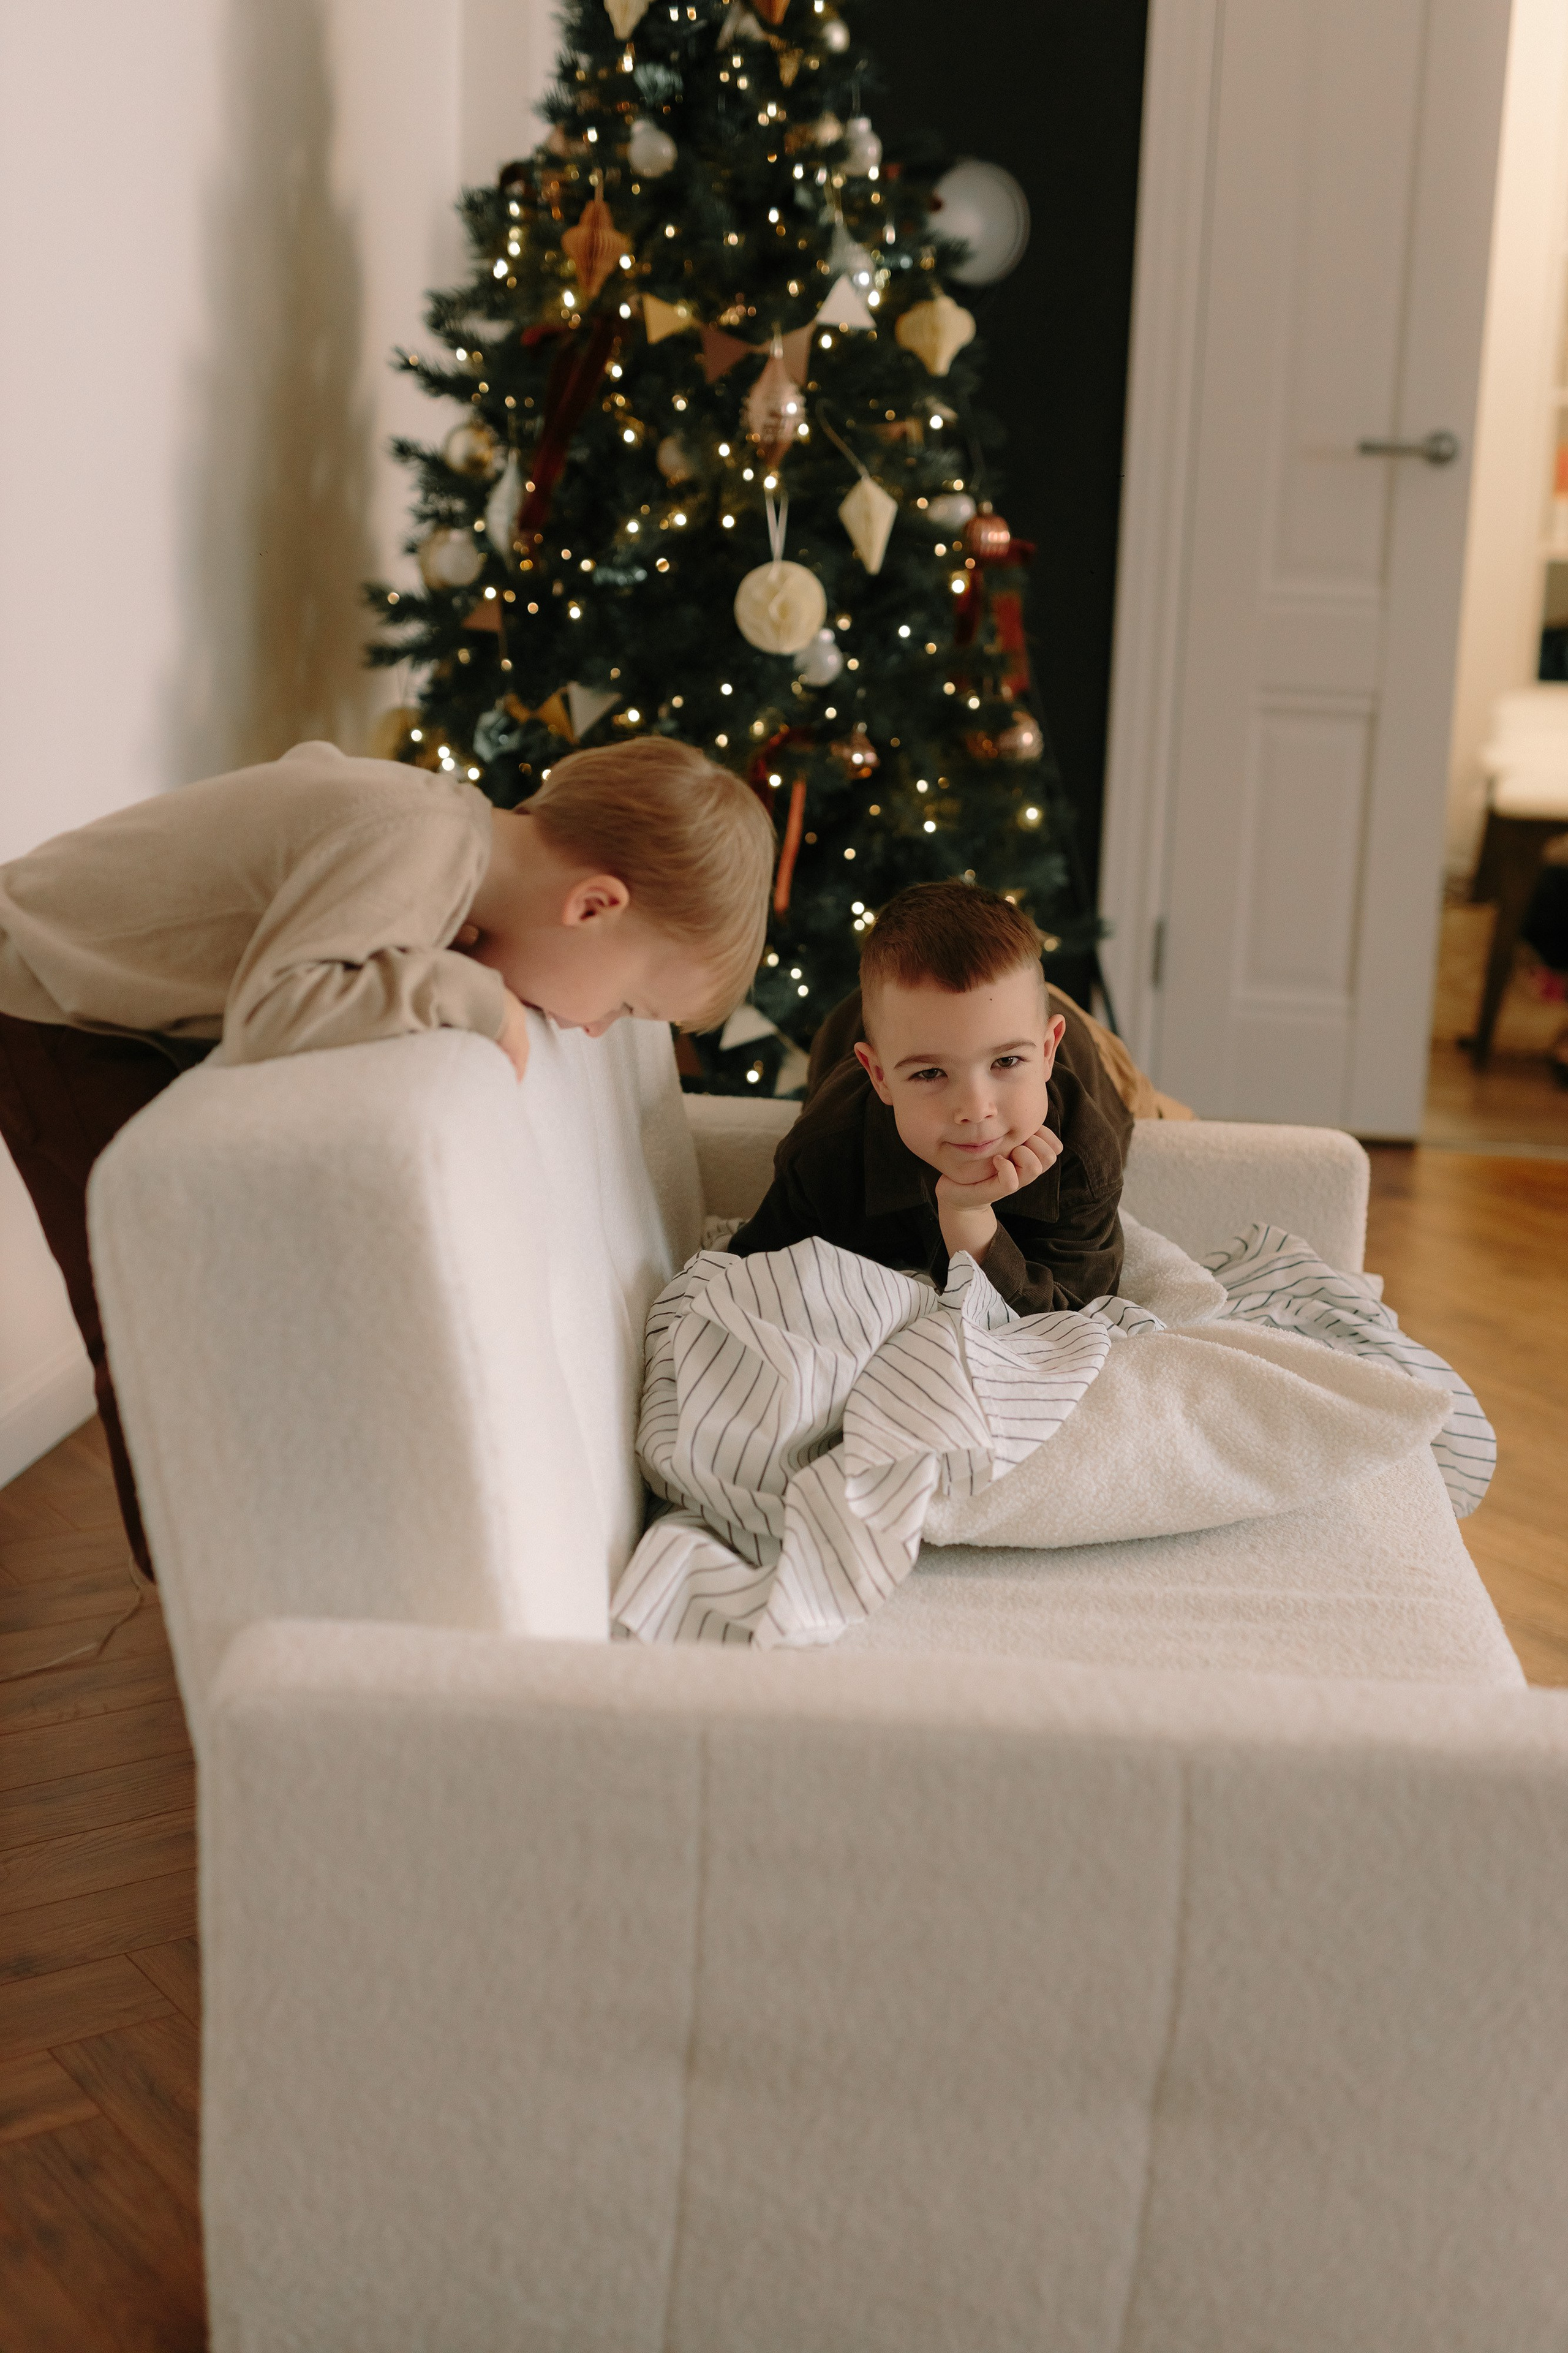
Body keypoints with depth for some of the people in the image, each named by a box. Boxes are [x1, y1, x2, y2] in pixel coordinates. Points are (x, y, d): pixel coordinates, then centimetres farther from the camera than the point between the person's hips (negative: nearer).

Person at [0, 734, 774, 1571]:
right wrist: (470, 996, -40)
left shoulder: (467, 821, -10)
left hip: (164, 1017, 9)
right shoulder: (415, 849, -38)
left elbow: (315, 765, 10)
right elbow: (267, 1014, -47)